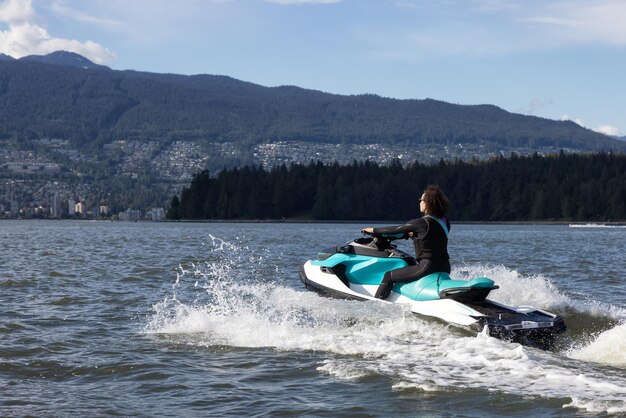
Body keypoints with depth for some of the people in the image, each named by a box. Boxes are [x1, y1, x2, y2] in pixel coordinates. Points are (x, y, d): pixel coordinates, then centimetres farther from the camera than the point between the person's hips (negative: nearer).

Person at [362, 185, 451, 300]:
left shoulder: (422, 223, -16)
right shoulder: (444, 222, 6)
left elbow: (396, 230, -7)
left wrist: (374, 230, 5)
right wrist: (413, 235, 27)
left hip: (427, 267, -8)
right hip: (444, 268, 9)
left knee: (389, 276, 1)